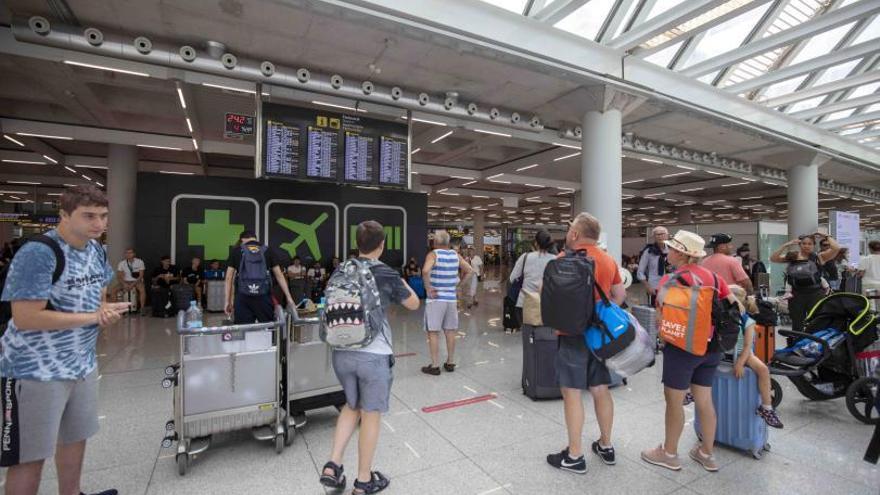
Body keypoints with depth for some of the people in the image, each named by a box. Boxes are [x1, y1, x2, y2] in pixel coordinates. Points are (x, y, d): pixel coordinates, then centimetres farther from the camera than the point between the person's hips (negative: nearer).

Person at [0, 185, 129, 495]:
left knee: (75, 437, 22)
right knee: (29, 457, 6)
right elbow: (25, 319, -26)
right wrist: (94, 317, -22)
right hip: (35, 372, -8)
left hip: (82, 365, 8)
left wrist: (107, 313, -7)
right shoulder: (38, 253, -23)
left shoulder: (96, 250, 2)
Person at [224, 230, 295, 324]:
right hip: (264, 296, 0)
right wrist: (288, 297, 10)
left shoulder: (236, 251, 10)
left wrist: (228, 301, 13)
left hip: (243, 297, 0)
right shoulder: (267, 251, 11)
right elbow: (279, 276, 8)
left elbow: (229, 278, 8)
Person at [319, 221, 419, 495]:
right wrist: (400, 281, 16)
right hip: (373, 355, -5)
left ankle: (333, 465, 23)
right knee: (370, 414, 12)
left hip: (341, 352, 5)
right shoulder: (387, 274, -10)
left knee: (352, 405, 27)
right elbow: (414, 304, 3)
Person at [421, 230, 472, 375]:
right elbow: (469, 270, 10)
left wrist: (428, 289, -17)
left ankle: (435, 366, 9)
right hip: (452, 298, 5)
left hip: (435, 299, -5)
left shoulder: (433, 254, -10)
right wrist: (458, 284, 11)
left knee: (433, 332, 4)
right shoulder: (455, 255, 5)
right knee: (450, 332, 14)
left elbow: (425, 271, -27)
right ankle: (450, 363, 24)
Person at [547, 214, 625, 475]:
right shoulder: (609, 260, 7)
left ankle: (574, 456, 12)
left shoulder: (565, 258, -14)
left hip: (573, 333, -7)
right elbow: (620, 294, 14)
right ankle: (606, 446, 31)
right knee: (600, 390, 17)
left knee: (572, 392, 2)